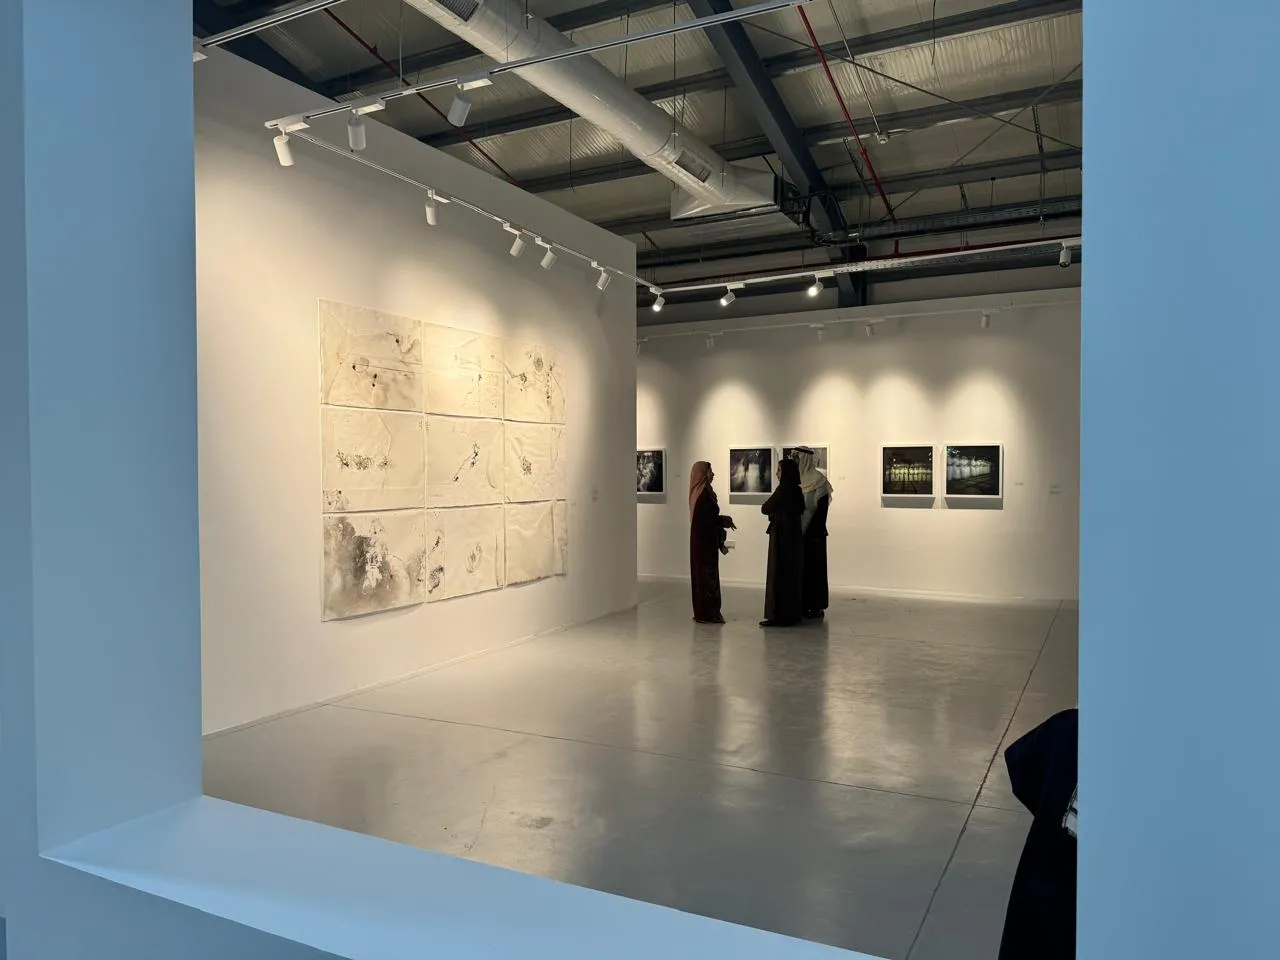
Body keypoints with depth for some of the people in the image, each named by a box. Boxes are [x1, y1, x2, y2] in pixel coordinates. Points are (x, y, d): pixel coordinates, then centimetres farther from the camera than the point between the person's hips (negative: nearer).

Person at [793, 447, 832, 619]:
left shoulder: (819, 480, -9)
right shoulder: (799, 479, 10)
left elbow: (822, 510, -13)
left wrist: (814, 530, -17)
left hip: (813, 533, -6)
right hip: (799, 532, 6)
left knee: (814, 568, 0)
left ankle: (817, 607, 7)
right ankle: (804, 605, 15)